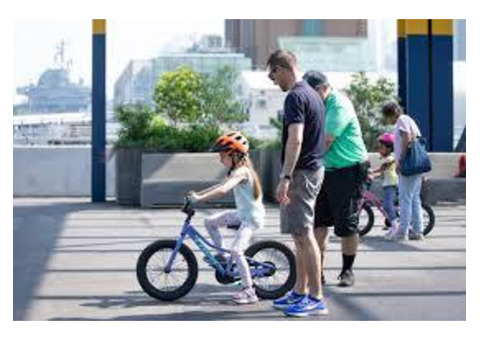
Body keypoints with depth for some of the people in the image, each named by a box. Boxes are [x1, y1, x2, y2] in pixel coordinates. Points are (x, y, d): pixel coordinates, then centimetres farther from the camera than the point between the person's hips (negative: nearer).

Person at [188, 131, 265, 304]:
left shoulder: (241, 171, -21)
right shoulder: (237, 170, 11)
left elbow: (223, 190, -35)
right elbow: (220, 186, 17)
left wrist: (200, 198, -34)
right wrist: (198, 193, 8)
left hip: (252, 217, -10)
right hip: (242, 213, 10)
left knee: (236, 250, -20)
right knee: (210, 222, 7)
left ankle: (249, 290, -14)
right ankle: (220, 254, 21)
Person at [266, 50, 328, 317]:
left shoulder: (295, 97, -15)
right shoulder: (312, 94, 16)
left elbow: (295, 140, -25)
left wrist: (285, 178, -26)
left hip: (302, 172, -10)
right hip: (315, 168, 10)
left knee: (303, 235, -7)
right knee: (301, 235, 15)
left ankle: (316, 298, -3)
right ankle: (300, 292, 22)